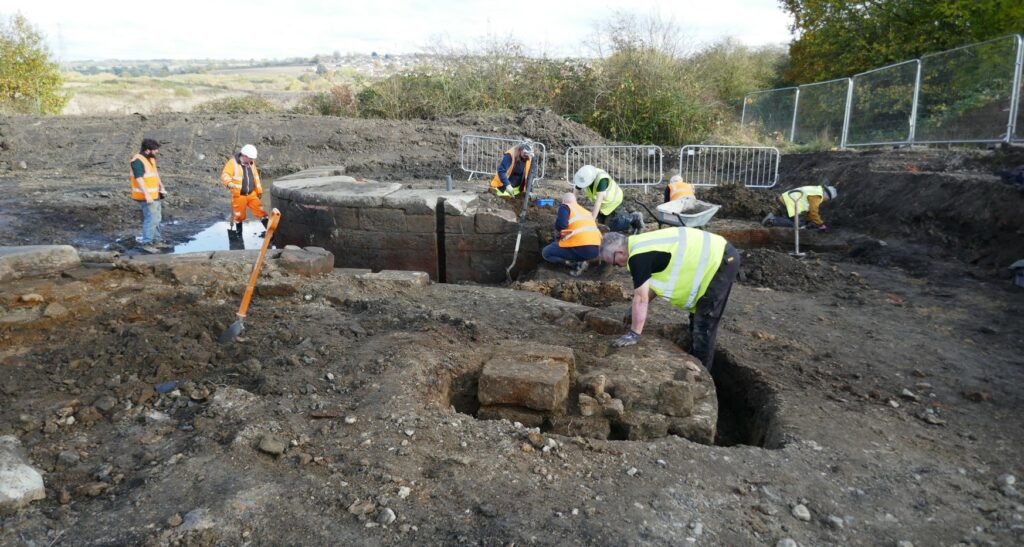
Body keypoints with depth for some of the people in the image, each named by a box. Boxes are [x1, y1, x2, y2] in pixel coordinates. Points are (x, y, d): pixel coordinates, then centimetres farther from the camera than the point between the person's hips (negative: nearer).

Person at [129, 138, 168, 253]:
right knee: (151, 219, -9)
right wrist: (147, 195, -29)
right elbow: (139, 179, -25)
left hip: (154, 195, 10)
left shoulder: (150, 158, 9)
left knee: (156, 218, 16)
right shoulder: (137, 161, -19)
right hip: (145, 196, -10)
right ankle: (147, 244, -3)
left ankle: (157, 241, 25)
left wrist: (161, 187, 20)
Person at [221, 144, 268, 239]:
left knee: (260, 211, -3)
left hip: (251, 194, 4)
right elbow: (224, 175, -20)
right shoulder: (233, 162, -12)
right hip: (239, 195, -4)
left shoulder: (251, 163, 7)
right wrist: (229, 183, -41)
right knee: (239, 215, 9)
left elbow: (256, 177, 19)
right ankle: (238, 233, 26)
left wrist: (259, 191, 22)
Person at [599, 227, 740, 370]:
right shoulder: (642, 245, 10)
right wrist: (636, 310, 22)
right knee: (698, 319, 20)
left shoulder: (638, 257, -19)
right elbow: (656, 281, 22)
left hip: (720, 261, -10)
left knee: (704, 324, -2)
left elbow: (641, 298, -16)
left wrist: (634, 335, -7)